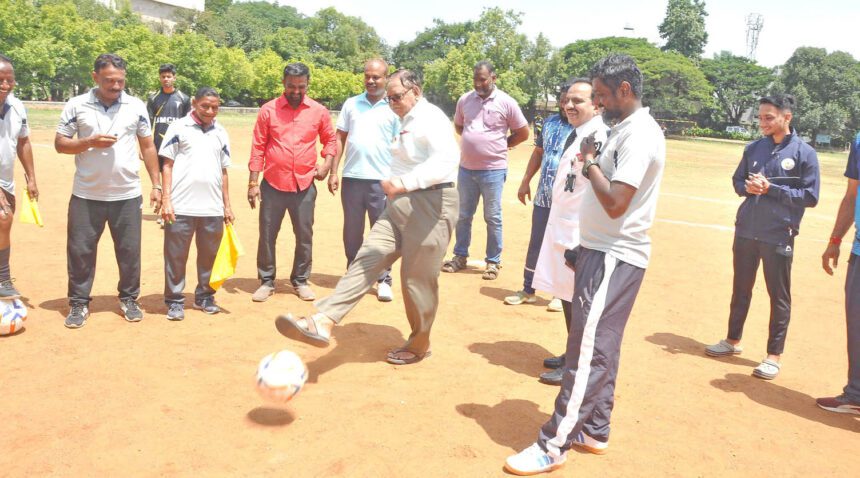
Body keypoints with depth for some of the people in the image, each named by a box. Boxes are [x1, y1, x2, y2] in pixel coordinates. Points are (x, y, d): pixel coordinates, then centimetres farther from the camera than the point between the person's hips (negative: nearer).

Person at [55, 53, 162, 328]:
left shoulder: (136, 106, 3)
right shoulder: (77, 106, -1)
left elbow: (148, 147, 8)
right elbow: (60, 144, 2)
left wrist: (156, 185, 4)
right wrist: (89, 142, -17)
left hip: (128, 195, 1)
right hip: (86, 195, 0)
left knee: (130, 250, 8)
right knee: (80, 250, 6)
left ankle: (129, 299, 24)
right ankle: (79, 303, 20)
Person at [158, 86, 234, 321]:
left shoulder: (221, 133, 12)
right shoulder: (179, 127, 1)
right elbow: (167, 165, 0)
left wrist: (227, 205, 13)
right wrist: (166, 200, -8)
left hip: (213, 209, 4)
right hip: (181, 206, -3)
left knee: (210, 255, 10)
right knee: (176, 255, 3)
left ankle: (205, 297, 24)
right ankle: (175, 301, 13)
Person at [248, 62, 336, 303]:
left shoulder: (319, 111, 2)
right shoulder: (268, 110, -2)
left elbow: (330, 139, 16)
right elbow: (258, 147, -1)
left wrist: (327, 164, -2)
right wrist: (253, 182, -4)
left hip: (305, 186, 1)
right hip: (272, 185, -1)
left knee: (305, 236, 9)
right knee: (267, 235, 6)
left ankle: (300, 281, 25)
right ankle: (266, 281, 21)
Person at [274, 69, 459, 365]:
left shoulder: (431, 118, -11)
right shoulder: (407, 122, 20)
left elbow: (448, 157, -29)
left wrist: (406, 182, -39)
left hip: (430, 204, -9)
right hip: (401, 204, 9)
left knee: (417, 279, 0)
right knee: (366, 260, -4)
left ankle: (420, 344, 20)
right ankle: (323, 322, -12)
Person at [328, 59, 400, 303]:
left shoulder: (394, 108, 2)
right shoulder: (351, 104, 10)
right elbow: (340, 138, 11)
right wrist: (333, 172, 4)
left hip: (381, 180, -3)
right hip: (352, 178, 3)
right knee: (352, 232, 10)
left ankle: (383, 280, 12)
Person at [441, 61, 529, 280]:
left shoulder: (506, 102, -8)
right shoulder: (465, 100, 3)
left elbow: (523, 133, 0)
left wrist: (499, 145, 3)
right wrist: (473, 141, 6)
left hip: (493, 170, -4)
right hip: (466, 168, 4)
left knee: (493, 218, 5)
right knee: (463, 215, 13)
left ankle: (493, 261, 16)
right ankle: (460, 256, 27)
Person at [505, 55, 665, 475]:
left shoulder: (639, 135, -16)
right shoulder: (622, 129, 15)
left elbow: (615, 203, -24)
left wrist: (589, 161, -12)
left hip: (614, 258, -10)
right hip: (602, 251, 10)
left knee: (587, 350, -7)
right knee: (600, 347, 15)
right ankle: (594, 430, 27)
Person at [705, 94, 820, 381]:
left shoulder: (804, 153, -6)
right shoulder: (754, 148, 7)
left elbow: (810, 197, -9)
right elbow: (737, 180, 15)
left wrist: (770, 188, -18)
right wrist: (747, 187, -8)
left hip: (779, 236, -5)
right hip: (745, 231, 5)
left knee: (779, 296, 3)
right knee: (740, 289, 16)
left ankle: (774, 355, 14)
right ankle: (733, 341, 31)